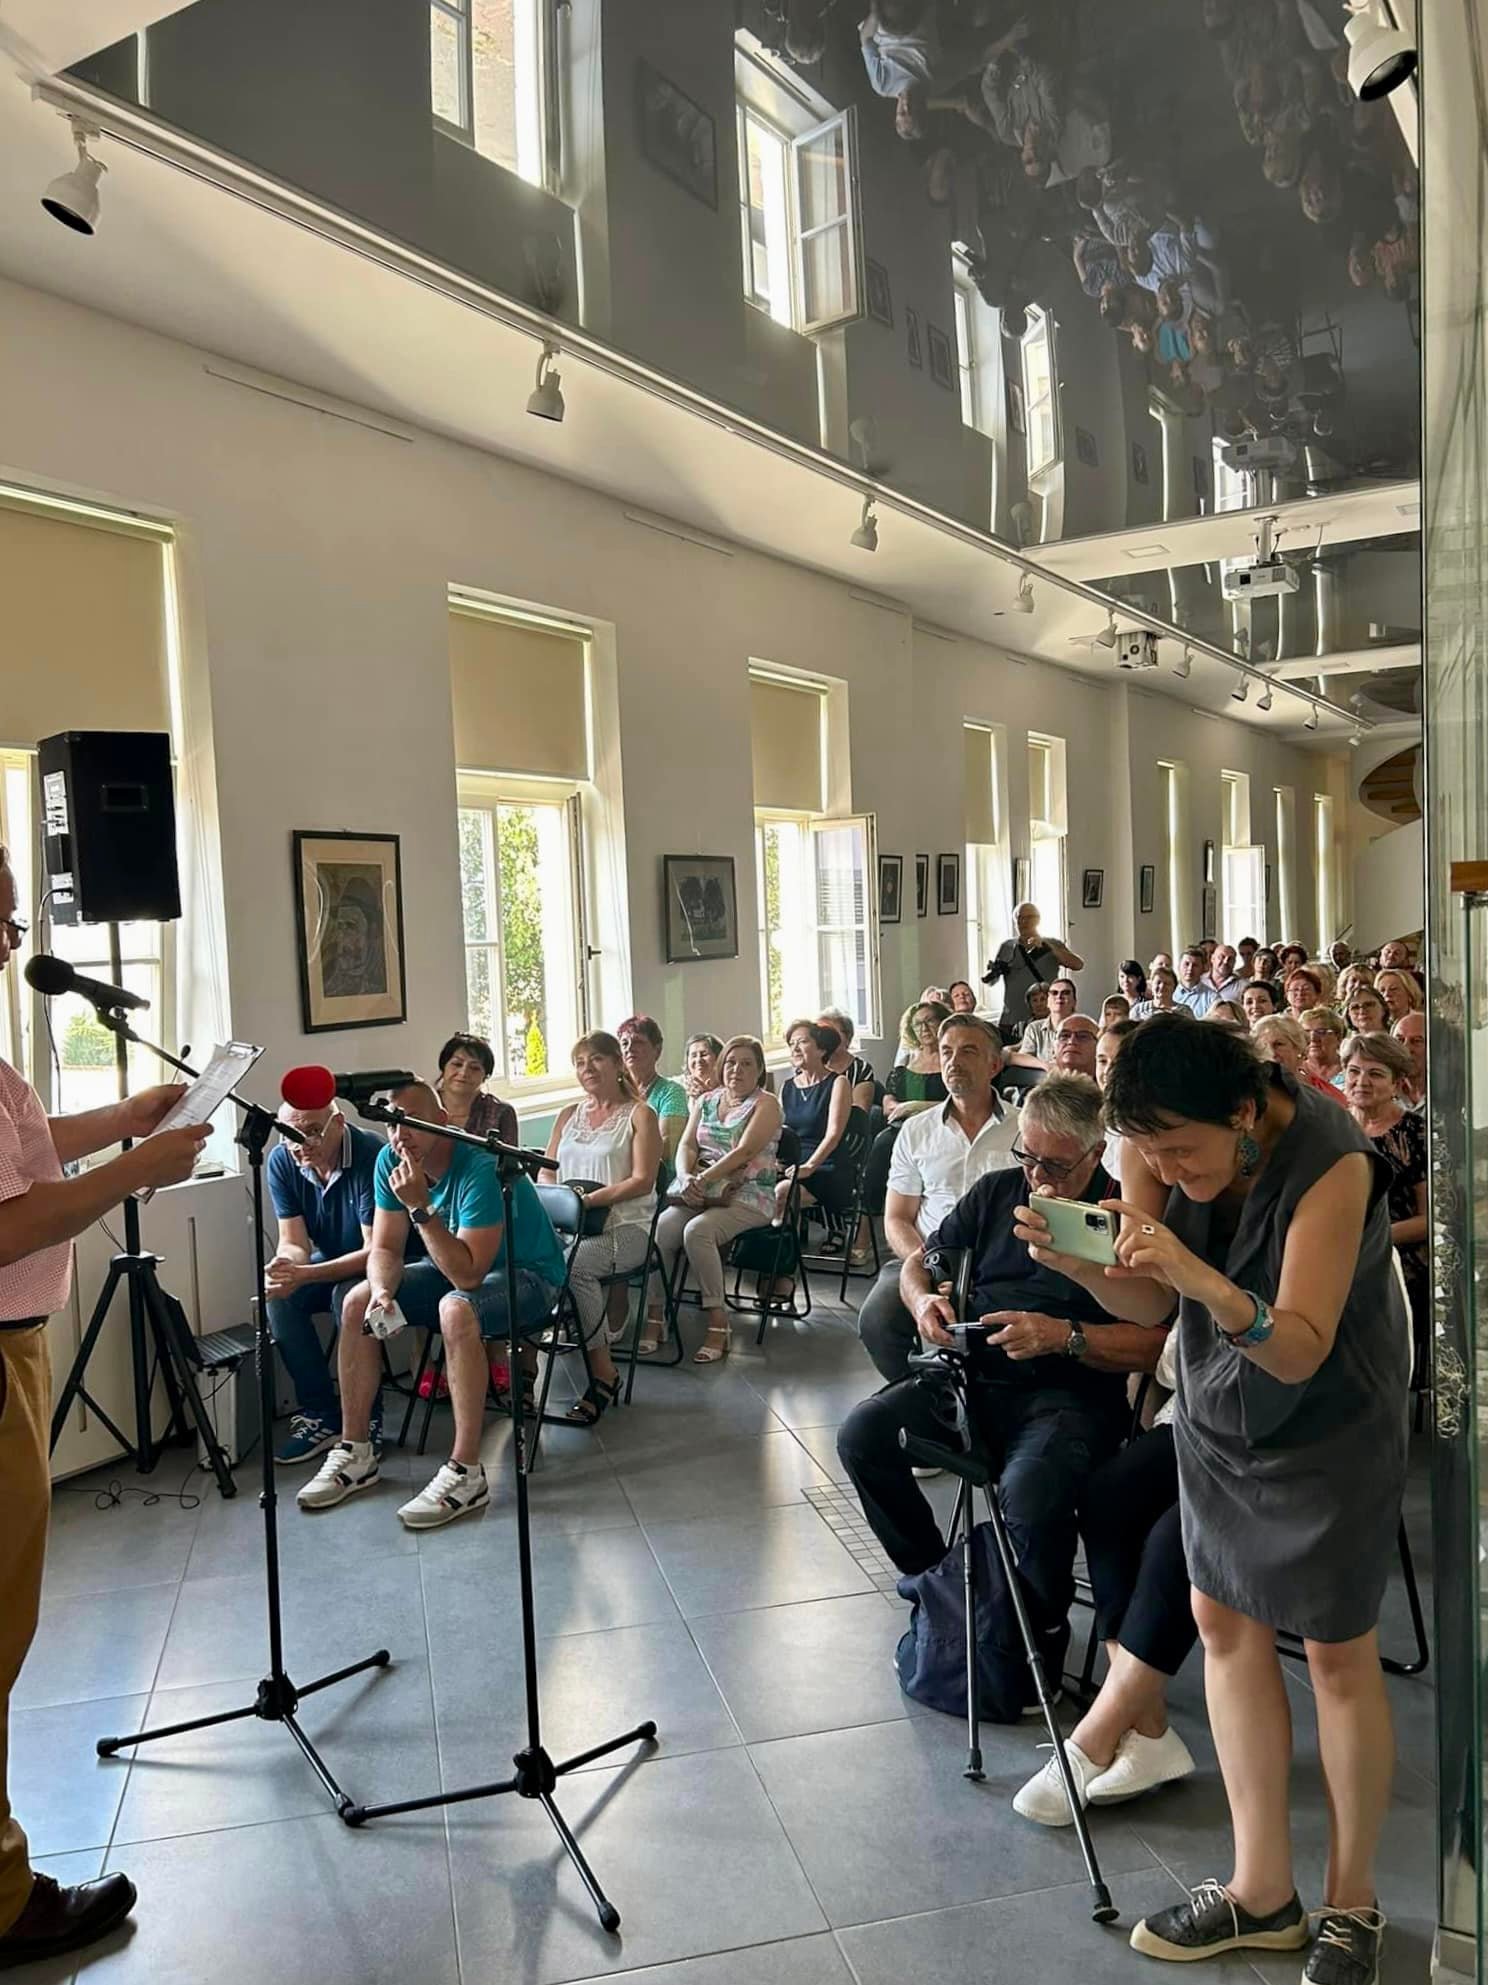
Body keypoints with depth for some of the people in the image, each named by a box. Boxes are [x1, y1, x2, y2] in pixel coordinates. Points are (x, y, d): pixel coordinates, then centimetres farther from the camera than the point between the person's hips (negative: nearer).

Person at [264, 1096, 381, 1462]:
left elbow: (377, 1250, -30)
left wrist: (304, 1275, -41)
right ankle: (320, 1414, -8)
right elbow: (294, 1243, -10)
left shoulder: (371, 1157, -29)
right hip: (331, 1259, 6)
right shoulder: (282, 1162, -11)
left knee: (350, 1296, -33)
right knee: (279, 1296, -20)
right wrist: (282, 1267, -36)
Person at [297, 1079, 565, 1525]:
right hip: (454, 1266, 8)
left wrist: (421, 1207, -38)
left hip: (526, 1274, -7)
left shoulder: (480, 1167, -31)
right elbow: (386, 1248, -3)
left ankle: (465, 1473, -28)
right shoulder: (391, 1159, -9)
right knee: (357, 1303, -8)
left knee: (456, 1310, -37)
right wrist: (381, 1290, -24)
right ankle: (356, 1451, 4)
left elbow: (468, 1274, -34)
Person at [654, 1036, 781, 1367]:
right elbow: (686, 1145, 9)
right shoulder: (706, 1101, 18)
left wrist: (704, 1179, -21)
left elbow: (744, 1152, -13)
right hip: (698, 1195, 5)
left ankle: (718, 1323, -24)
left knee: (697, 1230, -33)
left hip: (747, 1197, -5)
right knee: (659, 1230, -24)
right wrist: (686, 1178, -12)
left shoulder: (766, 1105, 0)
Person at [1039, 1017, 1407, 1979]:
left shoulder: (1330, 1162, -31)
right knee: (1225, 1623, 9)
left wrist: (1210, 1285, -49)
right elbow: (1151, 1305, -10)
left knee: (1340, 1654, 5)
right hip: (1218, 1410, 5)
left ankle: (1353, 1904, 27)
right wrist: (1080, 1263, -31)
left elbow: (1301, 1353, -31)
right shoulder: (1157, 1142, -16)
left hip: (1330, 1426, -5)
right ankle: (1264, 1890, 25)